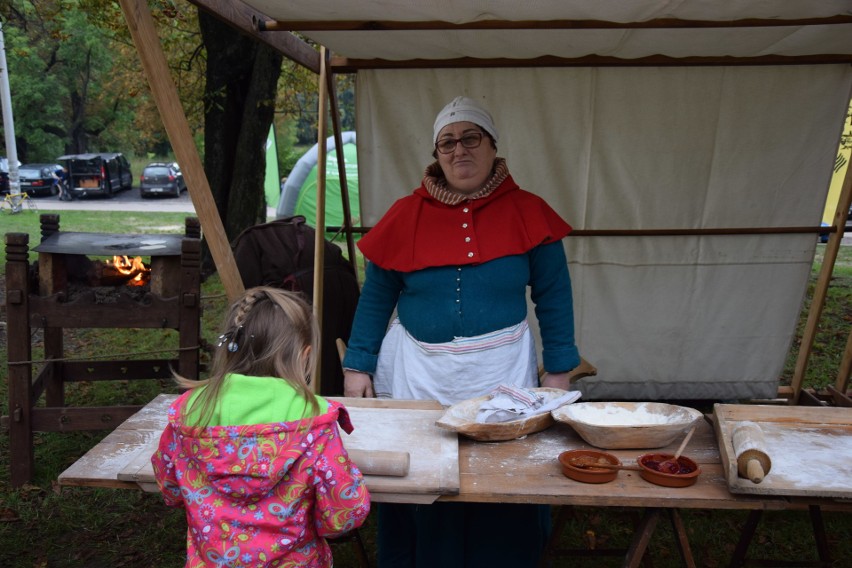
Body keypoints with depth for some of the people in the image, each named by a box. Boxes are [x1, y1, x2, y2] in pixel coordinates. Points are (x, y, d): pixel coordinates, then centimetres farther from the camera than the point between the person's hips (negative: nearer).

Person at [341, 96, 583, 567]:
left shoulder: (528, 213, -1)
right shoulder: (406, 215, 0)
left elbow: (553, 297, 4)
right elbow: (375, 299, 6)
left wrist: (559, 369, 2)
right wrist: (357, 366, 3)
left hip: (500, 370, 0)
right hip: (417, 373, 1)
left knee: (505, 502, 6)